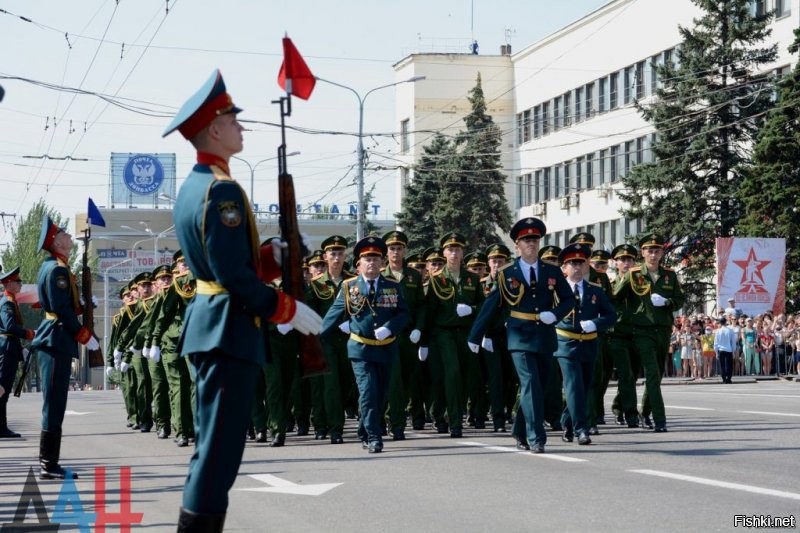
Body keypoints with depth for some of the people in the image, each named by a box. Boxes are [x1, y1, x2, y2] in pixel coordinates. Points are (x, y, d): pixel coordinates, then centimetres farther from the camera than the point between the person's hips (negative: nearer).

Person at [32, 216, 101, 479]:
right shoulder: (57, 269, -14)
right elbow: (61, 309, -19)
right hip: (57, 341, -10)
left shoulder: (53, 266, 17)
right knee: (54, 404, -9)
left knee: (55, 403, 11)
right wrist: (86, 336, -16)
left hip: (54, 341, 10)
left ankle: (49, 463, 14)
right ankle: (48, 465, -8)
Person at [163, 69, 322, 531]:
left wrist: (274, 257, 10)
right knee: (220, 446, -8)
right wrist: (289, 309, -14)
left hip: (208, 323, 11)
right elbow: (235, 276, -22)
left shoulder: (192, 186, 15)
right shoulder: (222, 190, -17)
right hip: (230, 329, -11)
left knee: (211, 443, 15)